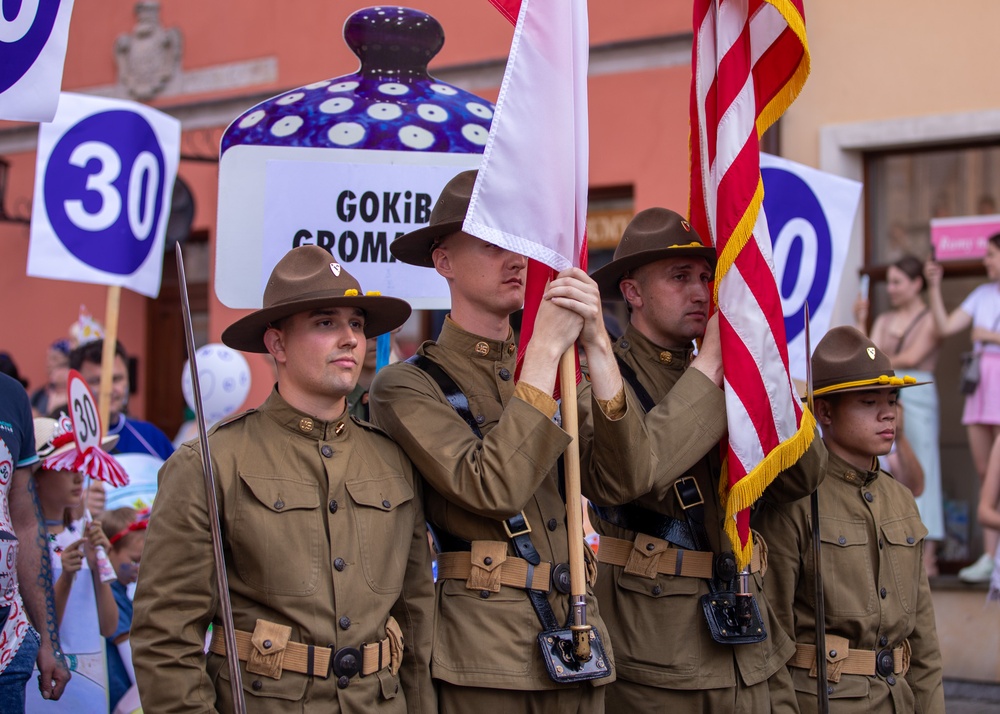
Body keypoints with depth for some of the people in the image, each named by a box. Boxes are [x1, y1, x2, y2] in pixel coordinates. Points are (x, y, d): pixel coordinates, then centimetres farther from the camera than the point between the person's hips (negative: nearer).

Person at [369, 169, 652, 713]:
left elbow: (624, 475, -5)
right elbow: (492, 488, -20)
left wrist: (595, 347, -14)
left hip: (575, 649, 5)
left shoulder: (559, 373, 12)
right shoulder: (406, 385, -5)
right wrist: (544, 351, -16)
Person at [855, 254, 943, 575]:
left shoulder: (930, 319, 3)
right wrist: (860, 322, 3)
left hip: (917, 396, -5)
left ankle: (927, 556, -4)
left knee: (919, 473, -6)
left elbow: (913, 357, -8)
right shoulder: (884, 320, 18)